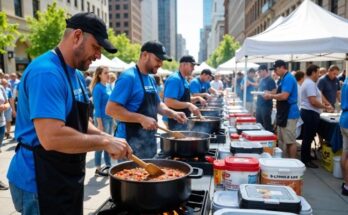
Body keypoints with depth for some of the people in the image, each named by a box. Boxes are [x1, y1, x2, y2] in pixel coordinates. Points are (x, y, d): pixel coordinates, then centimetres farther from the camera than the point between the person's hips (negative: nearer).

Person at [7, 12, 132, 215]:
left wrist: (105, 137, -3)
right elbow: (51, 137, -32)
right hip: (41, 182, -9)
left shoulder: (77, 74, 8)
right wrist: (104, 142, -23)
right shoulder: (46, 73, -23)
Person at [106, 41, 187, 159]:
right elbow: (111, 109, -22)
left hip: (149, 141, 9)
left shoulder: (151, 79, 10)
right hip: (131, 142, -9)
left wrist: (172, 113, 1)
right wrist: (142, 119, -27)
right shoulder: (128, 77, -17)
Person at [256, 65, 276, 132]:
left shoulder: (270, 80, -10)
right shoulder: (261, 80, 15)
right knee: (258, 123, 14)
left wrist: (267, 92, -29)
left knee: (267, 125, -2)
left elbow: (274, 92, -16)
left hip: (266, 106, -9)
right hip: (259, 105, 9)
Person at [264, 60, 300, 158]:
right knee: (283, 140, 16)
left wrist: (271, 96, -11)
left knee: (290, 141, -3)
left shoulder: (288, 78, -16)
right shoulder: (283, 79, 15)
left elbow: (284, 96, -25)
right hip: (283, 113, 10)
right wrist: (270, 94, 6)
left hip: (289, 114, -10)